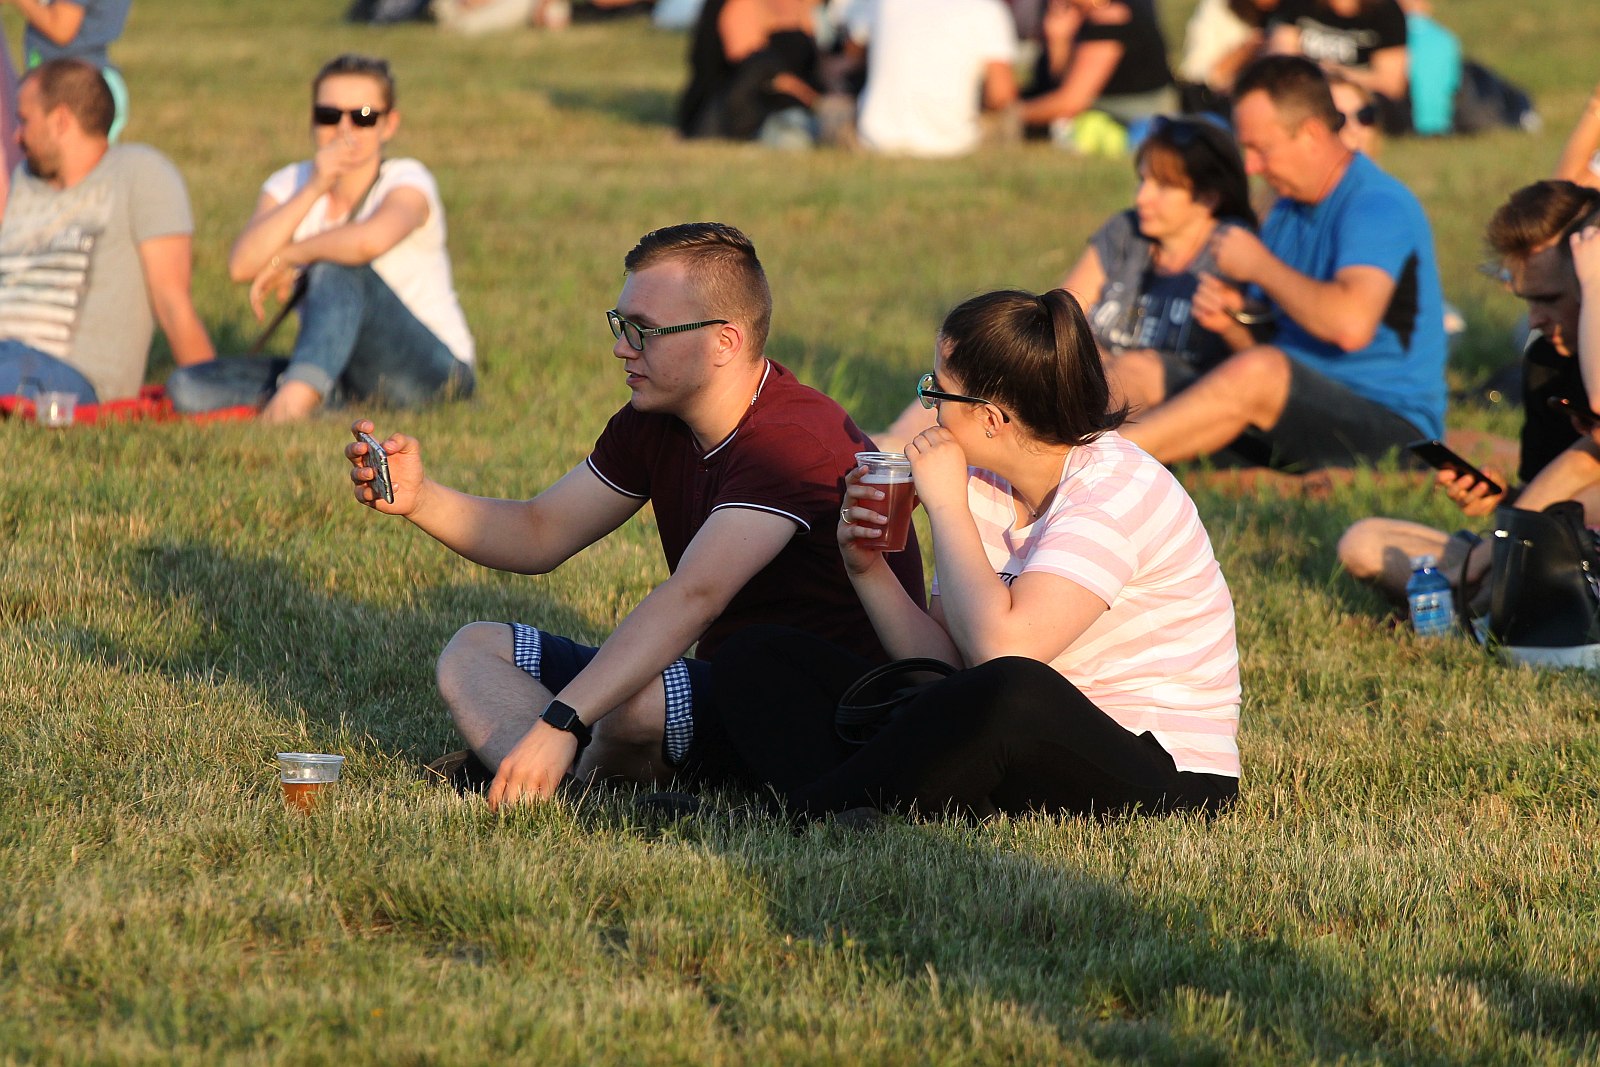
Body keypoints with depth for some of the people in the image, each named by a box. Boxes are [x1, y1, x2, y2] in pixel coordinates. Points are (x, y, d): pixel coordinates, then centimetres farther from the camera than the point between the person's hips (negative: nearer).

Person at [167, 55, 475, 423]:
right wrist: (313, 190, -17)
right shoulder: (289, 185, 7)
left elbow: (370, 240, -34)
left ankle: (298, 394, -46)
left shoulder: (406, 182, -8)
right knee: (188, 388, -13)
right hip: (344, 376, 5)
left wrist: (287, 257, -19)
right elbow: (242, 265, -13)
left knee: (337, 263, -32)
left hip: (433, 368, -5)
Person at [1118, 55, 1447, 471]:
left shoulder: (1378, 206, -13)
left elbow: (1352, 325, -31)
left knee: (1257, 373, -33)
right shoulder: (1288, 211, 16)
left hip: (1393, 427, -9)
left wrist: (1260, 266, -17)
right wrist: (1234, 323, -3)